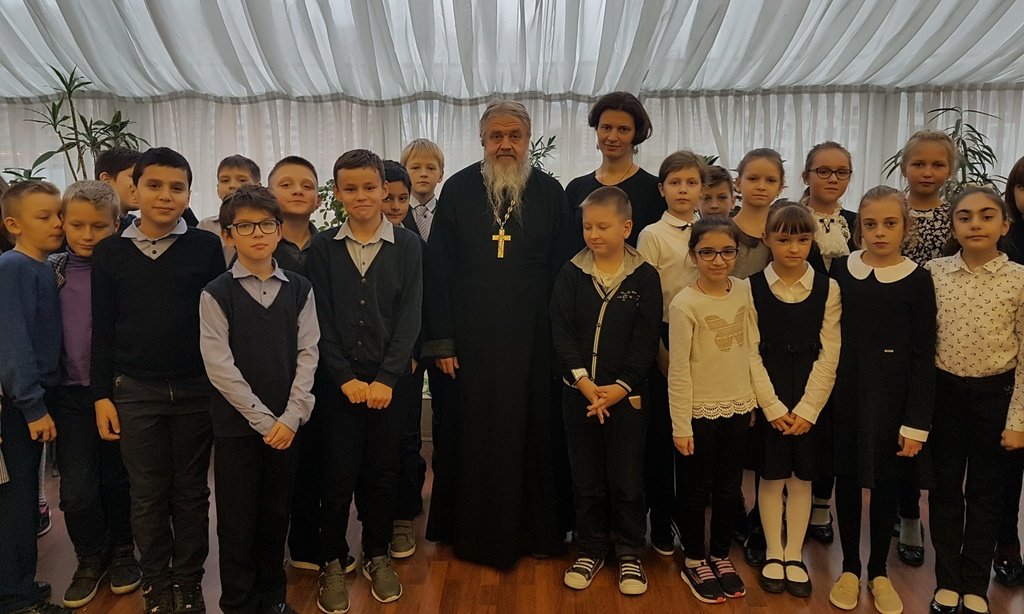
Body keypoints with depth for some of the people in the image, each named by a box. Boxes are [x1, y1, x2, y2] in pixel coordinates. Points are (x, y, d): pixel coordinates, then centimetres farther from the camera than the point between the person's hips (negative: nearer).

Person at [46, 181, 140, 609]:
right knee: (76, 489, 1)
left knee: (118, 479, 12)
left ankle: (122, 551, 33)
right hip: (71, 394, 2)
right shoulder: (51, 271, 2)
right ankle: (90, 558, 25)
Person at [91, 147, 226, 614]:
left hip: (196, 388, -1)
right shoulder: (110, 252, 2)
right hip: (134, 391, 1)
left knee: (191, 492, 11)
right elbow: (103, 329, 5)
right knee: (147, 495, 10)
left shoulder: (206, 247, -3)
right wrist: (101, 395, 3)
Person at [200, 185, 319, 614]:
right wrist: (263, 420, -12)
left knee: (276, 514, 13)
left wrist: (291, 417, -8)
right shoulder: (216, 294, -4)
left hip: (286, 422, 2)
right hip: (236, 423, -2)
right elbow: (219, 365, -9)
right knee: (238, 519, 6)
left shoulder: (299, 289, 3)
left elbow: (307, 353, 1)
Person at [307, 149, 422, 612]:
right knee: (338, 473, 3)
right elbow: (322, 321, 0)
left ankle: (377, 556, 27)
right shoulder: (323, 248, 2)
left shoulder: (406, 246, 1)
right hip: (339, 380, 0)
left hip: (389, 379, 0)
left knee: (381, 471, 9)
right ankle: (332, 563, 20)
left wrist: (385, 379, -10)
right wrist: (345, 378, -9)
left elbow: (409, 318, -3)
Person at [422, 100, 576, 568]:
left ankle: (536, 530, 25)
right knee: (472, 433, 7)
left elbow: (563, 270, 4)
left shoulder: (550, 193, 5)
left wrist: (561, 335, -2)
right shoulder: (458, 189, 3)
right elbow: (438, 270, 1)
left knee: (533, 432, 7)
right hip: (470, 338, 0)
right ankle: (473, 533, 25)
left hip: (533, 339, 0)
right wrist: (441, 340, -5)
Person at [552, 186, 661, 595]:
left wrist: (620, 386, -13)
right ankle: (590, 550, 27)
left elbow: (646, 340, -6)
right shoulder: (571, 274, 1)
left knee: (627, 480, 6)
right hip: (578, 392, 2)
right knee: (586, 478, 11)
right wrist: (583, 379, -15)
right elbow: (561, 331, -5)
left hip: (626, 393, -1)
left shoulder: (644, 277, -3)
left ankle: (629, 554, 24)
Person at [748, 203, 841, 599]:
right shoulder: (752, 288, -4)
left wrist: (807, 409, -9)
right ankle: (773, 554, 23)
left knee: (802, 478, 10)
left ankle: (794, 556, 24)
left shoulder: (828, 289, -1)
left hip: (811, 401, 1)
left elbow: (829, 355, -3)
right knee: (771, 476, 7)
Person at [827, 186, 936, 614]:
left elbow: (923, 356, -6)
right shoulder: (840, 269, -1)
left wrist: (917, 422, -9)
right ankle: (849, 569, 27)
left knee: (885, 483, 11)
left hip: (891, 394, -1)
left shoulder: (917, 279, -6)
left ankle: (879, 572, 29)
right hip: (845, 390, 2)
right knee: (847, 478, 10)